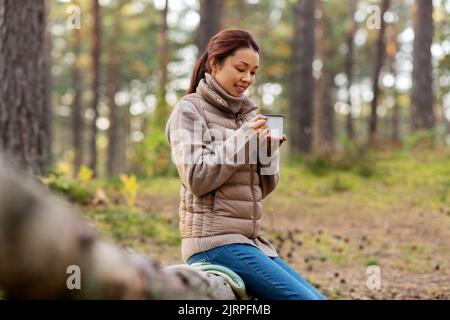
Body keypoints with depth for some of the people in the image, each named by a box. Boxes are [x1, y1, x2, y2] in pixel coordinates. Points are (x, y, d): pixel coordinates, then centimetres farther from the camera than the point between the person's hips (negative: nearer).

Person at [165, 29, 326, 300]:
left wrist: (269, 150, -3)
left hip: (250, 240, 7)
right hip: (215, 241, -7)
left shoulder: (246, 112, 17)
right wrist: (243, 139, -13)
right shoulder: (190, 110, -1)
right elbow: (196, 178, -13)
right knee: (306, 298, -19)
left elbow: (262, 188, 16)